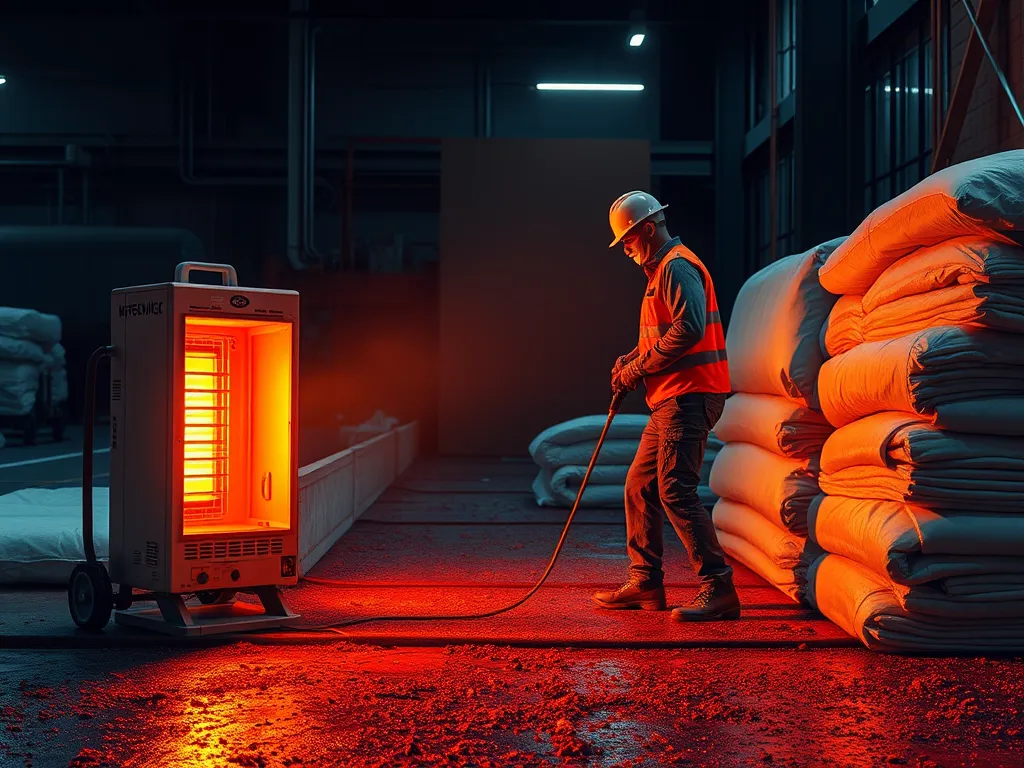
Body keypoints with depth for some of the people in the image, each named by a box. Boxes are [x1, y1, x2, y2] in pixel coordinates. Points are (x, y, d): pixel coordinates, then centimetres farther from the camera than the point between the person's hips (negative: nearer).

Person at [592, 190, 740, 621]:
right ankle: (645, 583, 19)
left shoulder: (677, 267, -10)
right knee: (640, 487, 13)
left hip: (688, 396, -11)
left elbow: (689, 328, -23)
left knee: (676, 490, -16)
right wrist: (631, 359, 10)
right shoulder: (661, 271, 24)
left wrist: (639, 367, -15)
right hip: (672, 399, 11)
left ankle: (718, 588, -14)